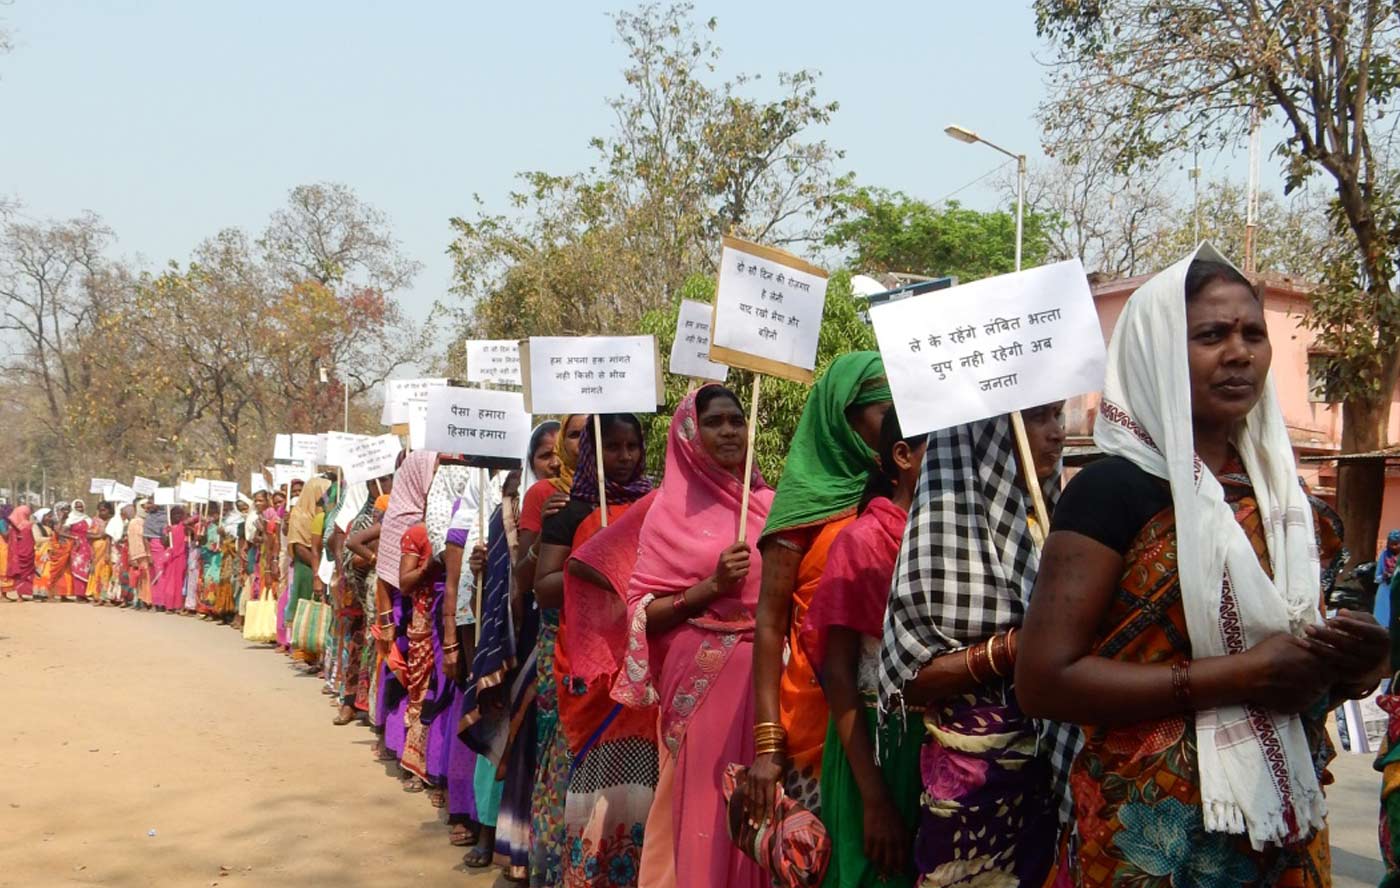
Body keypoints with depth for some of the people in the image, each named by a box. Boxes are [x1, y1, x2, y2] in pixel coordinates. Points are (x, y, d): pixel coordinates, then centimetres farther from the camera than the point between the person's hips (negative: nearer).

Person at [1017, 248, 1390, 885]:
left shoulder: (1276, 489, 7)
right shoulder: (1112, 490, -13)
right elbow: (1042, 681, -20)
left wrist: (1349, 665, -5)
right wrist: (1241, 675, -22)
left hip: (1288, 825, 6)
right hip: (1155, 837, -6)